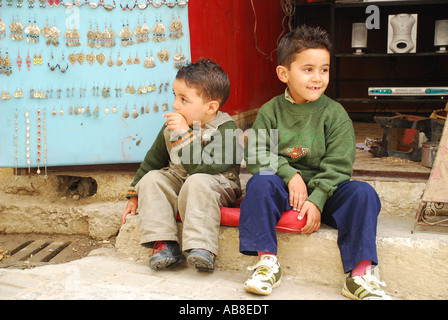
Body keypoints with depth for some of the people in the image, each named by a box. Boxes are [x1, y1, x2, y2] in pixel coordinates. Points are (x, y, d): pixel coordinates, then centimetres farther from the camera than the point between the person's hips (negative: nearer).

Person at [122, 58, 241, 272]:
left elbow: (203, 168, -30)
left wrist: (184, 134, -31)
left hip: (218, 185, -6)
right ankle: (163, 243, -24)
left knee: (197, 183, -36)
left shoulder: (225, 129, -18)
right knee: (151, 179, -18)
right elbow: (152, 162, 14)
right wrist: (134, 196, 16)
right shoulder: (170, 127, 1)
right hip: (177, 181, 7)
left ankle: (201, 246, -39)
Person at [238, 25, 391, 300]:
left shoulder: (334, 113, -3)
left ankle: (360, 276, -23)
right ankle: (267, 261, -19)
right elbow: (256, 154, -5)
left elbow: (337, 165, -8)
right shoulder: (270, 111, 0)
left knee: (362, 193, -24)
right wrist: (290, 175, -19)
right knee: (260, 182, -28)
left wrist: (316, 200, -19)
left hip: (325, 192, 0)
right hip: (284, 191, 0)